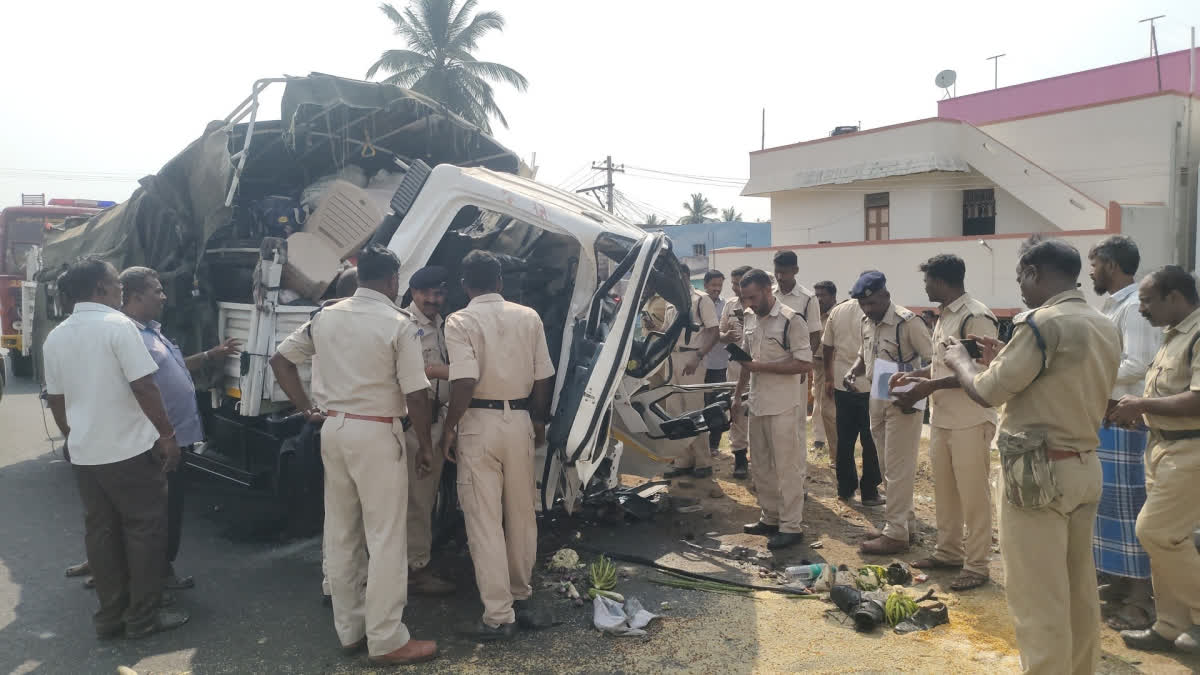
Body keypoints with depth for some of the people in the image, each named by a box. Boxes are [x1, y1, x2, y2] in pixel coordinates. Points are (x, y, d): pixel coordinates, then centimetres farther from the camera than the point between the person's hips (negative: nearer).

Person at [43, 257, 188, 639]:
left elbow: (56, 399, 15)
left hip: (84, 454, 7)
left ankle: (110, 616, 20)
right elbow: (143, 386, -18)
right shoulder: (117, 325, -13)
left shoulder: (55, 337, 8)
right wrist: (168, 435, -12)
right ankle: (143, 617, 8)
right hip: (130, 450, -7)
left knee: (100, 532, 13)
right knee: (145, 529, 4)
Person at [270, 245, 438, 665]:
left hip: (334, 429, 7)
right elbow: (416, 396, -13)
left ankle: (349, 630, 25)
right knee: (385, 538, 1)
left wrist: (307, 409, 14)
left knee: (340, 535, 14)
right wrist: (426, 446, -2)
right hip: (377, 433, -7)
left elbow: (280, 359, 14)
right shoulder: (399, 324, -11)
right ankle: (387, 640, 7)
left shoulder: (325, 317, 7)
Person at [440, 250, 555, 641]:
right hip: (520, 421, 4)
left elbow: (465, 381, -18)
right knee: (522, 514, 16)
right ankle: (522, 598, 30)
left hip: (479, 422, -4)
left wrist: (449, 429, -7)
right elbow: (543, 377, 5)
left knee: (484, 520, 2)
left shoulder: (460, 321, -7)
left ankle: (498, 616, 6)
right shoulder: (528, 317, 5)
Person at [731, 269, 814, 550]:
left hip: (785, 407, -8)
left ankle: (792, 526, 7)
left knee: (787, 466, -1)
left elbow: (805, 364, -18)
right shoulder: (750, 319, 10)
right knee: (761, 466, 15)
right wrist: (738, 395, 16)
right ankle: (770, 518, 27)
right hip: (758, 404, 8)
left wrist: (761, 366, -20)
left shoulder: (791, 320, -13)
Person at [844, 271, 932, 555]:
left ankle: (896, 534, 5)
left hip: (903, 403, -8)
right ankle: (906, 522, 29)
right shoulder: (867, 322, 7)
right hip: (877, 401, 8)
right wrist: (854, 371, 0)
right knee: (888, 467, 15)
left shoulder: (908, 321, -17)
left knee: (898, 468, -2)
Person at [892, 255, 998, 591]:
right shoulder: (944, 315, 12)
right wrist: (914, 375, 8)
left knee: (973, 494, 2)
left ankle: (976, 565, 13)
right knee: (944, 490, 18)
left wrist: (931, 385, -21)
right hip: (941, 418, 9)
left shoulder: (976, 316, -17)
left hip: (970, 422, -9)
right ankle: (949, 551, 32)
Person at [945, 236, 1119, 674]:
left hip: (1040, 472, -9)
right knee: (1079, 590, 18)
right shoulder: (1105, 328, 9)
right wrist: (1003, 359, 19)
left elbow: (987, 392, -14)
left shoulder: (1044, 322, -17)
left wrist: (960, 360, 5)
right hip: (1085, 467, 9)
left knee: (1037, 598, 0)